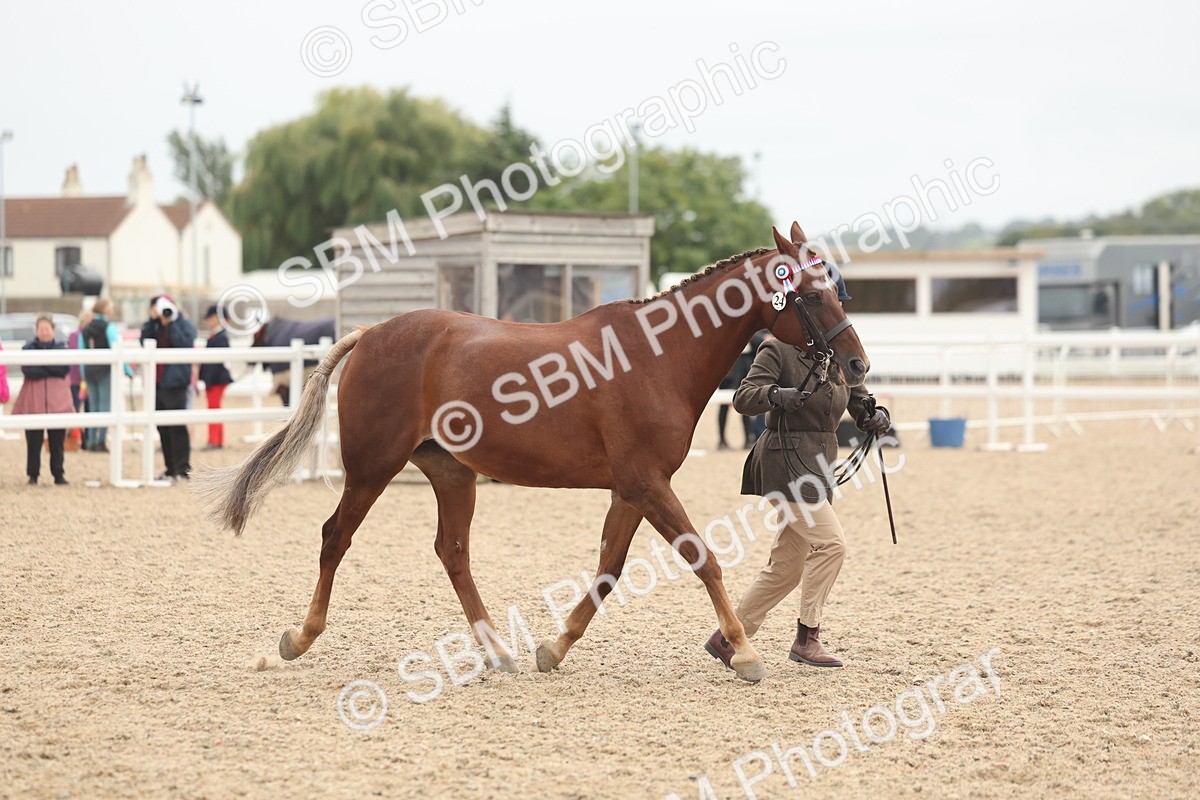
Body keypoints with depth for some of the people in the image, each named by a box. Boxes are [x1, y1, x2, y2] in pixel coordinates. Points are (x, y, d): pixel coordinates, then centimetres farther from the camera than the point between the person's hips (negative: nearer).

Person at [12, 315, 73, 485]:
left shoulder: (61, 348, 11)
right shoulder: (28, 349, 8)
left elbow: (65, 368, -7)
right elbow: (28, 370, -9)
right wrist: (51, 369, -11)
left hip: (57, 400, 1)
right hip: (33, 400, -1)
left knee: (57, 441, 1)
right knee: (34, 441, -2)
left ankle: (58, 474, 8)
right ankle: (33, 475, 6)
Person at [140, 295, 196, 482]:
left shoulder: (184, 326, -3)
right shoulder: (156, 327, 17)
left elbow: (185, 344, -19)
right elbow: (145, 341, 3)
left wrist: (171, 324, -16)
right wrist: (153, 320, -3)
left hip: (174, 383, -7)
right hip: (157, 382, 7)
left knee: (177, 427, -8)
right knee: (163, 428, 9)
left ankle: (183, 470, -7)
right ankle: (171, 469, 15)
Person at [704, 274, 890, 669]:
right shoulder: (778, 349, -8)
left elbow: (860, 407, 14)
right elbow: (742, 397, -16)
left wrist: (876, 417, -9)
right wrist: (778, 395, -35)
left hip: (818, 465, 8)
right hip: (784, 462, -8)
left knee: (787, 566, 10)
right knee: (830, 541, -18)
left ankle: (726, 637, 20)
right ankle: (807, 639, -8)